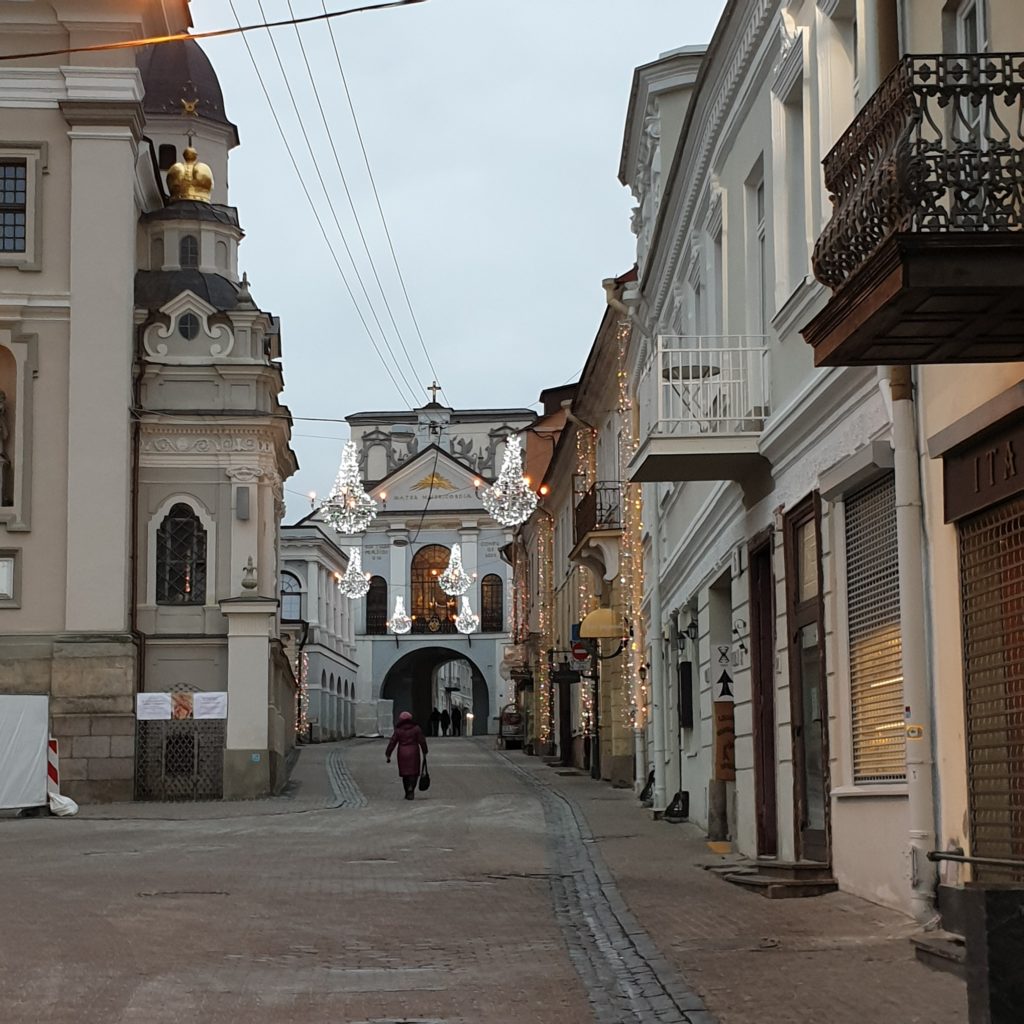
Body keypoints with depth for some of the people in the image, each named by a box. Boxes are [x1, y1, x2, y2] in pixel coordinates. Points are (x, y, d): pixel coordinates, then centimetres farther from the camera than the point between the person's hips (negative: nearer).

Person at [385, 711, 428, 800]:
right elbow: (422, 741, -2)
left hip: (402, 754, 1)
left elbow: (392, 743, -4)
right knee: (414, 773, 2)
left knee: (405, 773, 12)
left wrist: (388, 755, -1)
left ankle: (408, 793, 16)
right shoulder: (416, 728, -1)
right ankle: (411, 788, -22)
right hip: (413, 753, -1)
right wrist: (424, 752, 7)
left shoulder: (398, 730, -2)